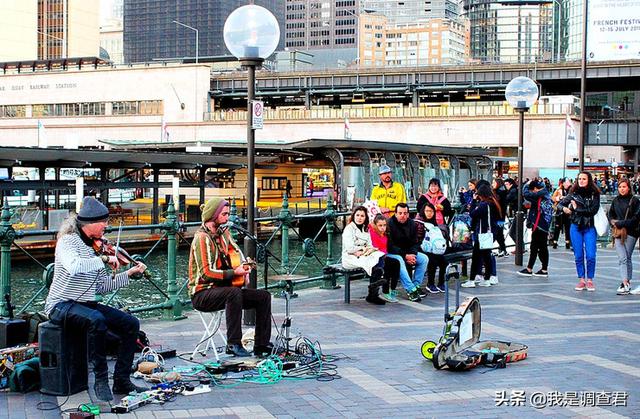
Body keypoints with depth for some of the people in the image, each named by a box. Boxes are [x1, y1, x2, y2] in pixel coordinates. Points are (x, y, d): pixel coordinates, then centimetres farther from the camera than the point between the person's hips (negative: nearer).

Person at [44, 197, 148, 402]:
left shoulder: (95, 245, 10)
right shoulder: (68, 241, -12)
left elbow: (101, 286, 11)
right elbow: (74, 266, -37)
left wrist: (129, 273, 5)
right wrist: (104, 259, -31)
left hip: (87, 304, 8)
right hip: (62, 306, -8)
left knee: (131, 324, -6)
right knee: (97, 320, -36)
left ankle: (121, 380, -2)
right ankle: (101, 379, -22)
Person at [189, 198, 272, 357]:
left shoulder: (223, 232, 9)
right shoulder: (202, 238, -17)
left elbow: (236, 251, 27)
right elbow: (206, 273, -24)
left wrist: (244, 265, 7)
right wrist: (234, 273, -24)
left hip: (223, 289, 9)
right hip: (202, 294, -9)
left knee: (264, 296, -2)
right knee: (234, 292, -38)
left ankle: (261, 345, -2)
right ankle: (233, 344, -35)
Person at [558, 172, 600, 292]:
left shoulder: (594, 194, -3)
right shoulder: (573, 193, 4)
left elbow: (594, 210, -13)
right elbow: (560, 204, 6)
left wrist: (577, 209, -11)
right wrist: (564, 208, -16)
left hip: (589, 228, -2)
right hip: (576, 227, 2)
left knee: (590, 256, -6)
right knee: (578, 256, 5)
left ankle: (590, 280, 8)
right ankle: (581, 280, 14)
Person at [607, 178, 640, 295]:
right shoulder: (615, 201, 12)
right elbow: (610, 214, 22)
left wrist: (622, 223, -12)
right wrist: (613, 222, 1)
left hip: (631, 232, -3)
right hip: (618, 233, 3)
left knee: (627, 258, 1)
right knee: (622, 258, -7)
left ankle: (626, 282, 6)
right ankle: (626, 284, -11)